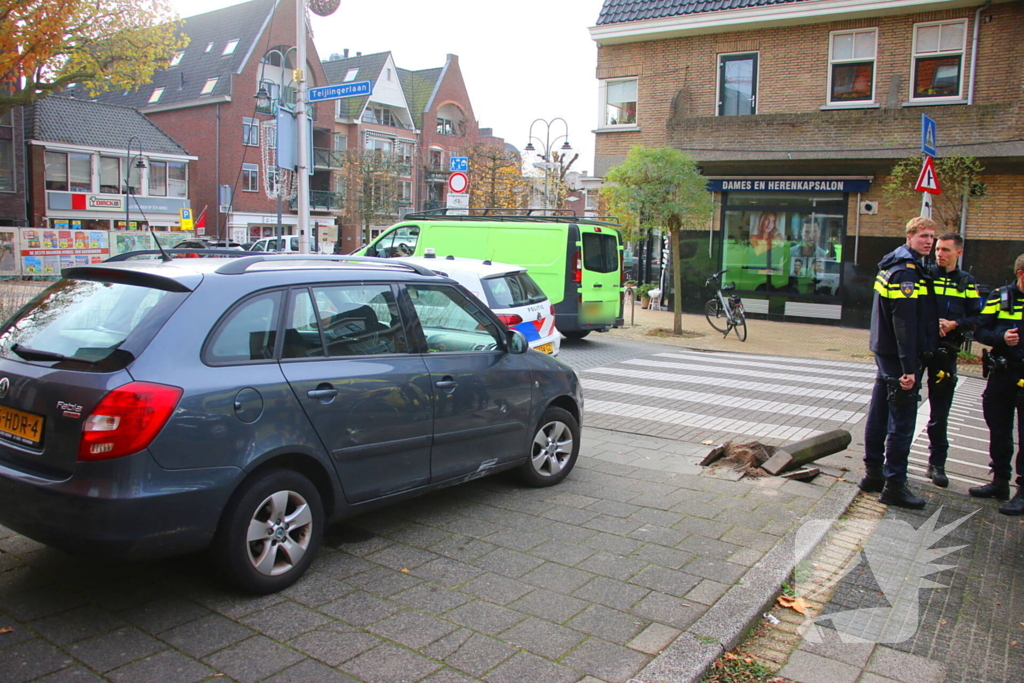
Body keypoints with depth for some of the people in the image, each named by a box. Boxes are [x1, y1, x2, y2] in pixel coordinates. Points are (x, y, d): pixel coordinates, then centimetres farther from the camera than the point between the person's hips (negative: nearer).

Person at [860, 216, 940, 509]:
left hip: (885, 351, 10)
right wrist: (909, 367, -25)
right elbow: (904, 323, -23)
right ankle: (894, 485, 0)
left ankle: (874, 473, 24)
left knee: (879, 413, 14)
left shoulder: (894, 266, 15)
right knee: (902, 421, -5)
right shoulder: (906, 271, -17)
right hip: (898, 355, -10)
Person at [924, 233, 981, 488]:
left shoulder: (967, 282, 9)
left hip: (946, 351, 1)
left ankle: (937, 463, 16)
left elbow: (976, 317, 7)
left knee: (940, 410, 7)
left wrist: (955, 324, -11)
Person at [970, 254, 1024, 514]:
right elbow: (980, 331, 1)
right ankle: (1000, 481, 27)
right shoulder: (1000, 297, 3)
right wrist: (1001, 337, -18)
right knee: (999, 431, 12)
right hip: (1001, 373, 2)